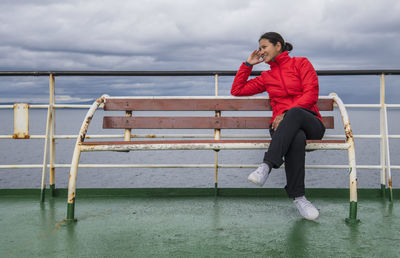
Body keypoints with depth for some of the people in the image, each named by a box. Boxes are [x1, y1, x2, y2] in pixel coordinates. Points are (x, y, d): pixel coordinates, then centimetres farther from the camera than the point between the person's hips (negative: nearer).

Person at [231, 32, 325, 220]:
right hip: (282, 126, 2)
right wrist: (248, 64, 21)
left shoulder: (301, 63, 12)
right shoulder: (267, 76, 24)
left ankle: (267, 166, -47)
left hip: (310, 124, -1)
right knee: (296, 138, -38)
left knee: (295, 113, -40)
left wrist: (287, 114, -14)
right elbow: (237, 90, 27)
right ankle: (298, 197, -35)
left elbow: (311, 94, -2)